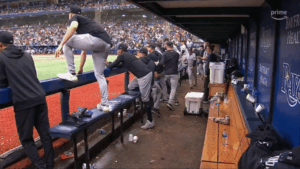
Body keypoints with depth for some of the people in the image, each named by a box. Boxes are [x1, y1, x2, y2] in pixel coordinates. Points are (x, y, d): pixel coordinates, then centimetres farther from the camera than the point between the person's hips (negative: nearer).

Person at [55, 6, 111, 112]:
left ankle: (71, 74, 5)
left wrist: (61, 45, -14)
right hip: (106, 44, 9)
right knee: (99, 75, 17)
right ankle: (104, 104, 19)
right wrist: (80, 69, 47)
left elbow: (73, 27, -11)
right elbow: (83, 52, 42)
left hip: (95, 39, -8)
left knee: (67, 42, 8)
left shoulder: (74, 18, 18)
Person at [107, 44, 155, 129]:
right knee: (129, 88, 22)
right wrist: (110, 64, 29)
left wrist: (107, 65, 20)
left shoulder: (122, 55, -4)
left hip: (144, 76, -10)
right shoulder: (127, 55, 21)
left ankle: (150, 122, 4)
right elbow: (122, 65, 33)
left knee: (145, 99, -4)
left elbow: (111, 67, -1)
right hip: (141, 75, 10)